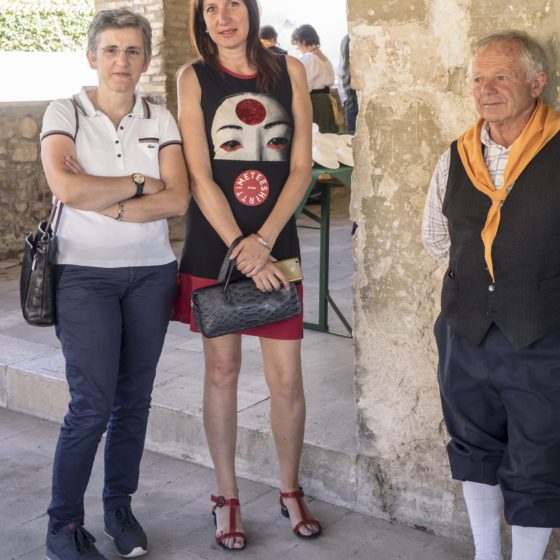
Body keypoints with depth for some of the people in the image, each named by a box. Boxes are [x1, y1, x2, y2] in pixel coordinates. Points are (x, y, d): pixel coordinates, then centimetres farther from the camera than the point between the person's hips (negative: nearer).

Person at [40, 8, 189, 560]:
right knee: (92, 403, -7)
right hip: (85, 274, -3)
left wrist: (105, 202, -16)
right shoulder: (65, 113, -3)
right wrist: (138, 183, -12)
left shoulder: (160, 119, 5)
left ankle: (120, 508, 26)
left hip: (152, 272, 4)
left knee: (134, 397, 9)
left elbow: (177, 200, -7)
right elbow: (66, 187, -22)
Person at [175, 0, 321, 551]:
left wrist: (264, 240, -11)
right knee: (221, 371, 8)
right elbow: (199, 177, -6)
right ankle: (226, 496, 24)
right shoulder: (194, 78, 1)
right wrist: (240, 249, -14)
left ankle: (290, 490, 25)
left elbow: (301, 167, 0)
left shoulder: (289, 71, 5)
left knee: (287, 377, 3)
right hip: (213, 245, -1)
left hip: (276, 243, 1)